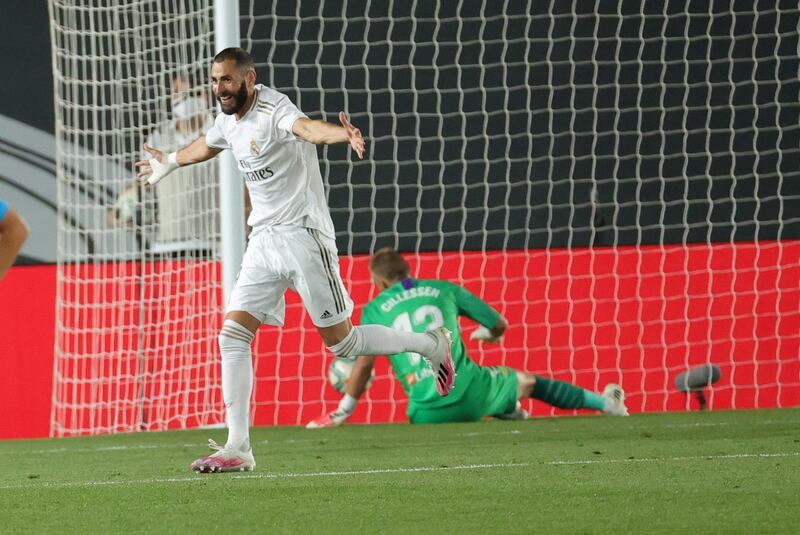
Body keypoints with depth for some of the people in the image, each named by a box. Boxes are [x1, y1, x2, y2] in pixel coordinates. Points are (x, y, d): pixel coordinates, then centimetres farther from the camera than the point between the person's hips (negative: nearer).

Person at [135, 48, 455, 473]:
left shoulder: (273, 109, -16)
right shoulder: (229, 122, 9)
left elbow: (306, 127, -40)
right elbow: (206, 145, 35)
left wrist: (343, 134, -62)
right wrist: (170, 163, 54)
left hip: (302, 235, -8)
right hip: (264, 242, 8)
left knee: (341, 342, -3)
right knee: (233, 335, -5)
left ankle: (432, 345, 21)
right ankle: (237, 448, -4)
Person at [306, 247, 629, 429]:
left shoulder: (375, 310, 6)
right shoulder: (444, 290, 13)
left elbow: (363, 366, -1)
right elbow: (500, 325, 22)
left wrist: (340, 414, 6)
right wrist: (489, 334, 46)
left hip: (429, 411, -2)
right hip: (471, 392, 2)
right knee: (526, 382, 27)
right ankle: (607, 403, 39)